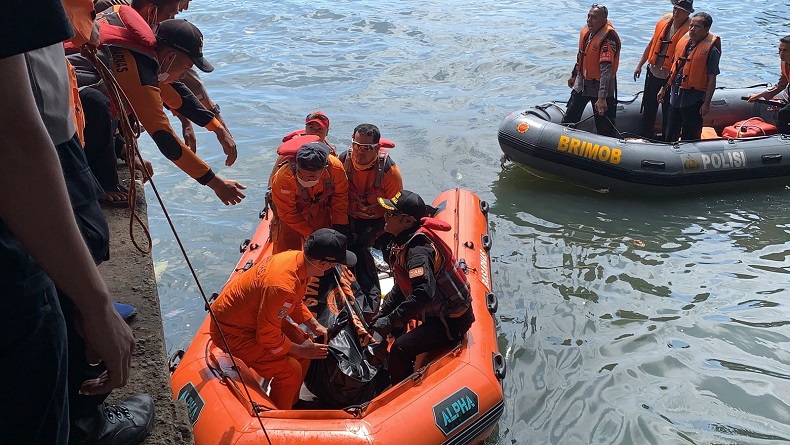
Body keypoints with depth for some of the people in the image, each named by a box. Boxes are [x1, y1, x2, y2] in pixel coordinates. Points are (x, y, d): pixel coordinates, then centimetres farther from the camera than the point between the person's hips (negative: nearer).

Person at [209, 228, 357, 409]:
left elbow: (295, 302, 10)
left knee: (306, 345, 8)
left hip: (255, 316, 9)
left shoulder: (297, 257, -11)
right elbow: (267, 335, -26)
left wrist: (314, 325, 3)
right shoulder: (282, 286, -38)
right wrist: (300, 350, -14)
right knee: (291, 369, -14)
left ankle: (292, 404, 26)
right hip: (231, 331, -9)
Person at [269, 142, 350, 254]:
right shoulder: (283, 179, -37)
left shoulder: (335, 168, -30)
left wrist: (340, 225, -7)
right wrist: (310, 234, -20)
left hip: (321, 211, 3)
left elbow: (340, 196, -9)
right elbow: (288, 214, -22)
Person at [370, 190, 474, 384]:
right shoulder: (403, 241, 1)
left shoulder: (418, 250, -30)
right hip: (437, 308, 11)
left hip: (451, 322, -11)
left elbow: (424, 293, -43)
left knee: (400, 349, -21)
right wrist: (381, 315, 3)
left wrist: (390, 322, -34)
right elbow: (401, 287, 10)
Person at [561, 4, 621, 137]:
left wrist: (602, 98, -37)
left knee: (604, 127, 2)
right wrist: (574, 75, 27)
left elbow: (606, 70, -32)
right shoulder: (585, 31, 0)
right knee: (569, 118, 17)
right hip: (582, 82, 7)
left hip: (600, 86, -7)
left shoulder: (608, 37, -25)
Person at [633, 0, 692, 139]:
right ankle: (645, 137, 33)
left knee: (668, 112, 7)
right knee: (648, 108, 17)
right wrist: (640, 65, 16)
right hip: (653, 73, 6)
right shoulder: (664, 21, 3)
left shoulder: (689, 30, -15)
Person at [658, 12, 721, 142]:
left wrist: (707, 103, -15)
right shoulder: (683, 41, 6)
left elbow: (712, 79, -13)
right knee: (670, 135, 17)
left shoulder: (711, 49, -13)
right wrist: (664, 88, 19)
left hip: (694, 100, -6)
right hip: (676, 96, 6)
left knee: (689, 137, 4)